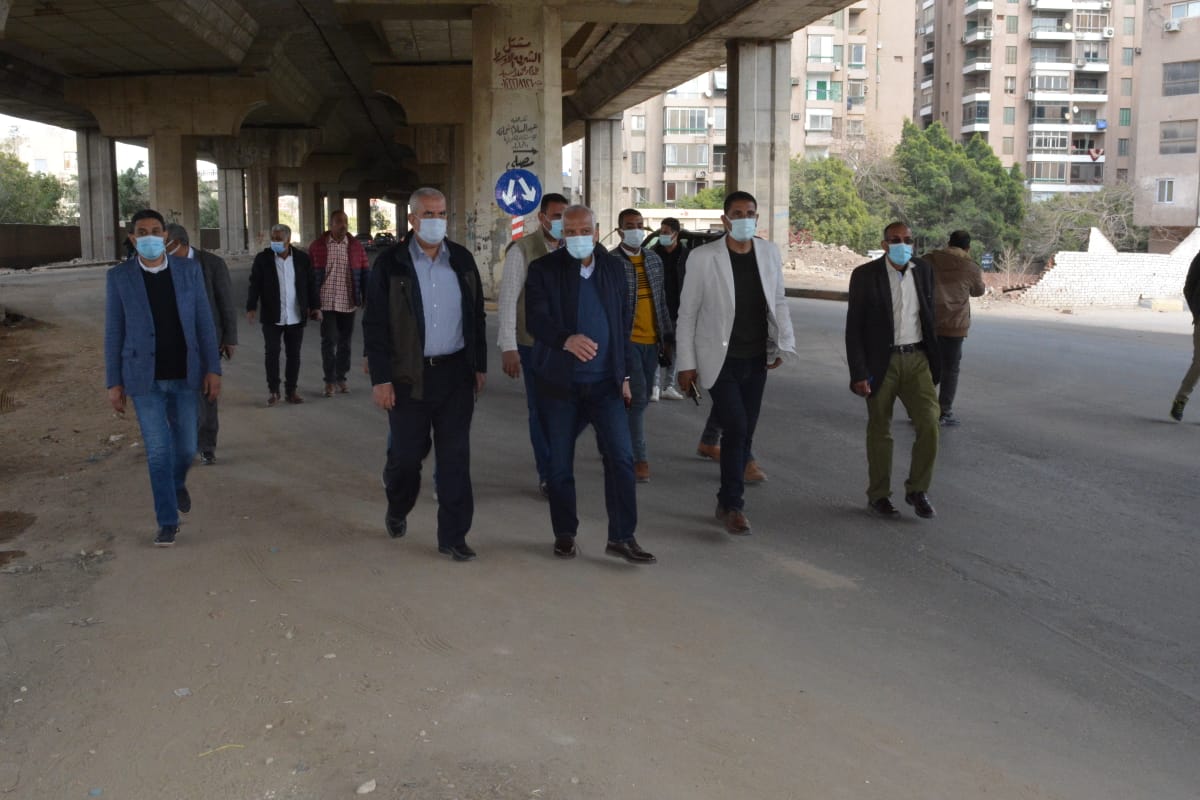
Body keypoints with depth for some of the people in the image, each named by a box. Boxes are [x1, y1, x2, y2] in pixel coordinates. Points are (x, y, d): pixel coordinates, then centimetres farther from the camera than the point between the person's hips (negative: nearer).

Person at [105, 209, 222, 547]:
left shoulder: (189, 270, -1)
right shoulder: (119, 277, -4)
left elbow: (204, 323, 2)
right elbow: (114, 333, 0)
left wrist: (213, 369, -3)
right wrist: (114, 383, -2)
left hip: (185, 376, 2)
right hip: (145, 379, -1)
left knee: (185, 447, 9)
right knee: (158, 452, -2)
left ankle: (177, 482, 43)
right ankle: (168, 522, 11)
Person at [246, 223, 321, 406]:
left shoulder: (302, 258, 3)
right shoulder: (262, 259, -1)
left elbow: (311, 284, 6)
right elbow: (255, 285, -3)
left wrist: (315, 306, 2)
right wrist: (251, 307, -12)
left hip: (296, 317, 1)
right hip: (272, 317, -1)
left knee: (294, 355, 6)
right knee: (272, 353, 0)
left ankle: (291, 390, 16)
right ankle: (273, 390, 10)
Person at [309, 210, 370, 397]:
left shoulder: (355, 246, 4)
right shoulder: (317, 246, 0)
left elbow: (365, 273, 6)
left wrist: (366, 298, 0)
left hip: (348, 303, 2)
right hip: (326, 302, -2)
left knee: (345, 342, 9)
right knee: (329, 341, -4)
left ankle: (341, 378, 21)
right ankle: (329, 381, 4)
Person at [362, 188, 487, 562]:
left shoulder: (462, 259, 7)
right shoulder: (390, 263, -4)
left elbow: (476, 316, 12)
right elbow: (374, 325, -5)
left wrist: (479, 366, 10)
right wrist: (380, 379, -10)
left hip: (455, 373, 3)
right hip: (408, 376, -2)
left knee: (455, 457, 2)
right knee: (406, 454, 6)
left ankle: (453, 536, 10)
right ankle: (397, 511, 36)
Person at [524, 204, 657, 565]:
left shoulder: (614, 268, 6)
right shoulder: (544, 270, -5)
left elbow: (624, 322, 12)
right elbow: (535, 318, -19)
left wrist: (625, 373, 10)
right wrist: (566, 339, -39)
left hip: (605, 382, 2)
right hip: (558, 383, -2)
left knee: (621, 457, -5)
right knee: (560, 464, 8)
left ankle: (622, 537, 4)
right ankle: (564, 533, 24)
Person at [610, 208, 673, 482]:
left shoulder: (654, 260, 13)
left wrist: (668, 336, 15)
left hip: (651, 340, 6)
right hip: (627, 339, -6)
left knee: (642, 397, 11)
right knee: (637, 397, -10)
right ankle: (640, 459, -4)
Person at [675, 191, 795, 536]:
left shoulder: (769, 252, 4)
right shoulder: (703, 257, -8)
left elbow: (778, 301, 13)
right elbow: (687, 312, -4)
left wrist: (784, 343, 2)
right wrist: (686, 363, -5)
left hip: (756, 361, 5)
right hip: (720, 361, -4)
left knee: (744, 433, 10)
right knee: (736, 428, -13)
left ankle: (727, 502, 25)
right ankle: (734, 505, 0)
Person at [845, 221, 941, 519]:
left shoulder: (923, 271, 5)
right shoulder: (865, 275, -7)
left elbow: (929, 316, 14)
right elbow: (854, 328, -7)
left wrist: (933, 358, 12)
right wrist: (859, 373, -12)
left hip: (917, 359, 3)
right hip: (881, 362, -3)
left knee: (929, 423, -7)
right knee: (880, 431, 7)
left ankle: (917, 489, 10)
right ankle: (879, 495, 22)